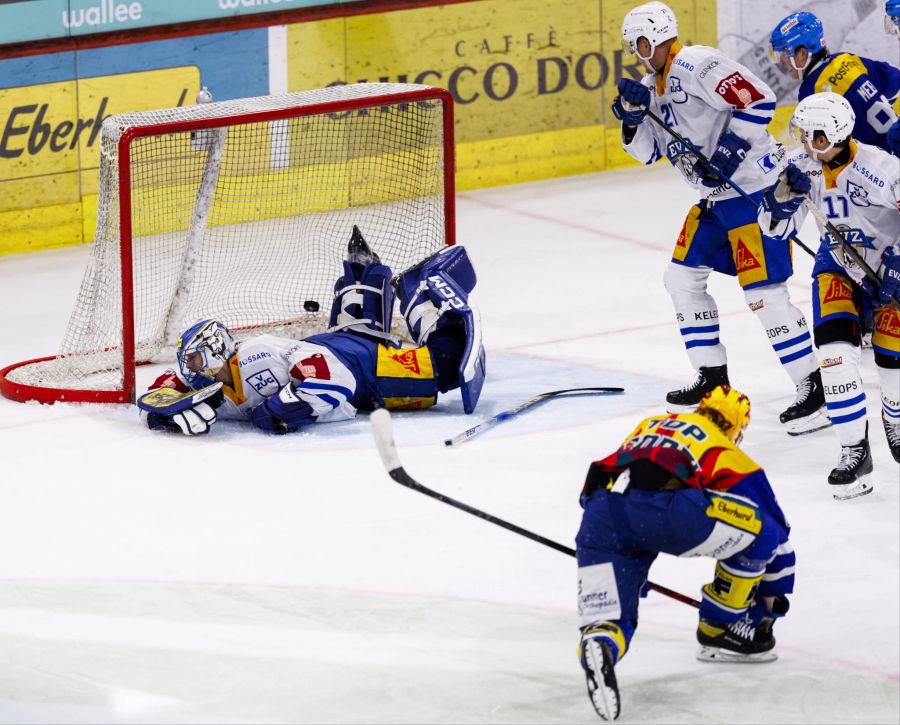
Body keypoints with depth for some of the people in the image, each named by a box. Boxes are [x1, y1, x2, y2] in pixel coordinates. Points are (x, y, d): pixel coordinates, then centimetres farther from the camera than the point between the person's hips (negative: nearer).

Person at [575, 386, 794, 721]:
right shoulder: (728, 456, 26)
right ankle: (718, 631, 23)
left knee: (608, 615, 12)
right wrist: (772, 598, 47)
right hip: (664, 505, -5)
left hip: (600, 516, 5)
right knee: (761, 532, 13)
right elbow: (775, 528, 32)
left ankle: (600, 643, -26)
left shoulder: (650, 426, 39)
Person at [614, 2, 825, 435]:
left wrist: (730, 149, -26)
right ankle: (712, 378, 23)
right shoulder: (653, 85, 13)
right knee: (682, 277, 14)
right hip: (717, 196, 11)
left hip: (755, 187, -11)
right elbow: (648, 150, 14)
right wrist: (632, 115, -3)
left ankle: (815, 388, -8)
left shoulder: (696, 65, -17)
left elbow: (759, 102, -24)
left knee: (764, 292, -13)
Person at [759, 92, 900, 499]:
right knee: (835, 346, -18)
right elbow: (775, 226, -4)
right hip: (838, 266, 4)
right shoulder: (805, 167, -12)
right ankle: (854, 451, -12)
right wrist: (785, 192, -24)